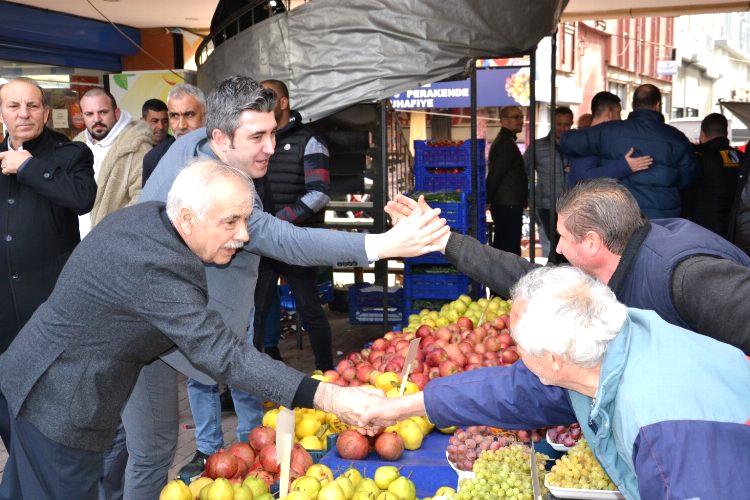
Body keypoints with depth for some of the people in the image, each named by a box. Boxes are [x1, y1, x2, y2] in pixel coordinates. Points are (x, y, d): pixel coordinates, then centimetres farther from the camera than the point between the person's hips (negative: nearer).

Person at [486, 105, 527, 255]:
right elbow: (495, 175, -19)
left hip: (503, 205, 10)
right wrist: (487, 200, -17)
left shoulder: (502, 141, 19)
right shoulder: (506, 143, -14)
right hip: (509, 205, -10)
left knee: (500, 246, 14)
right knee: (511, 249, -9)